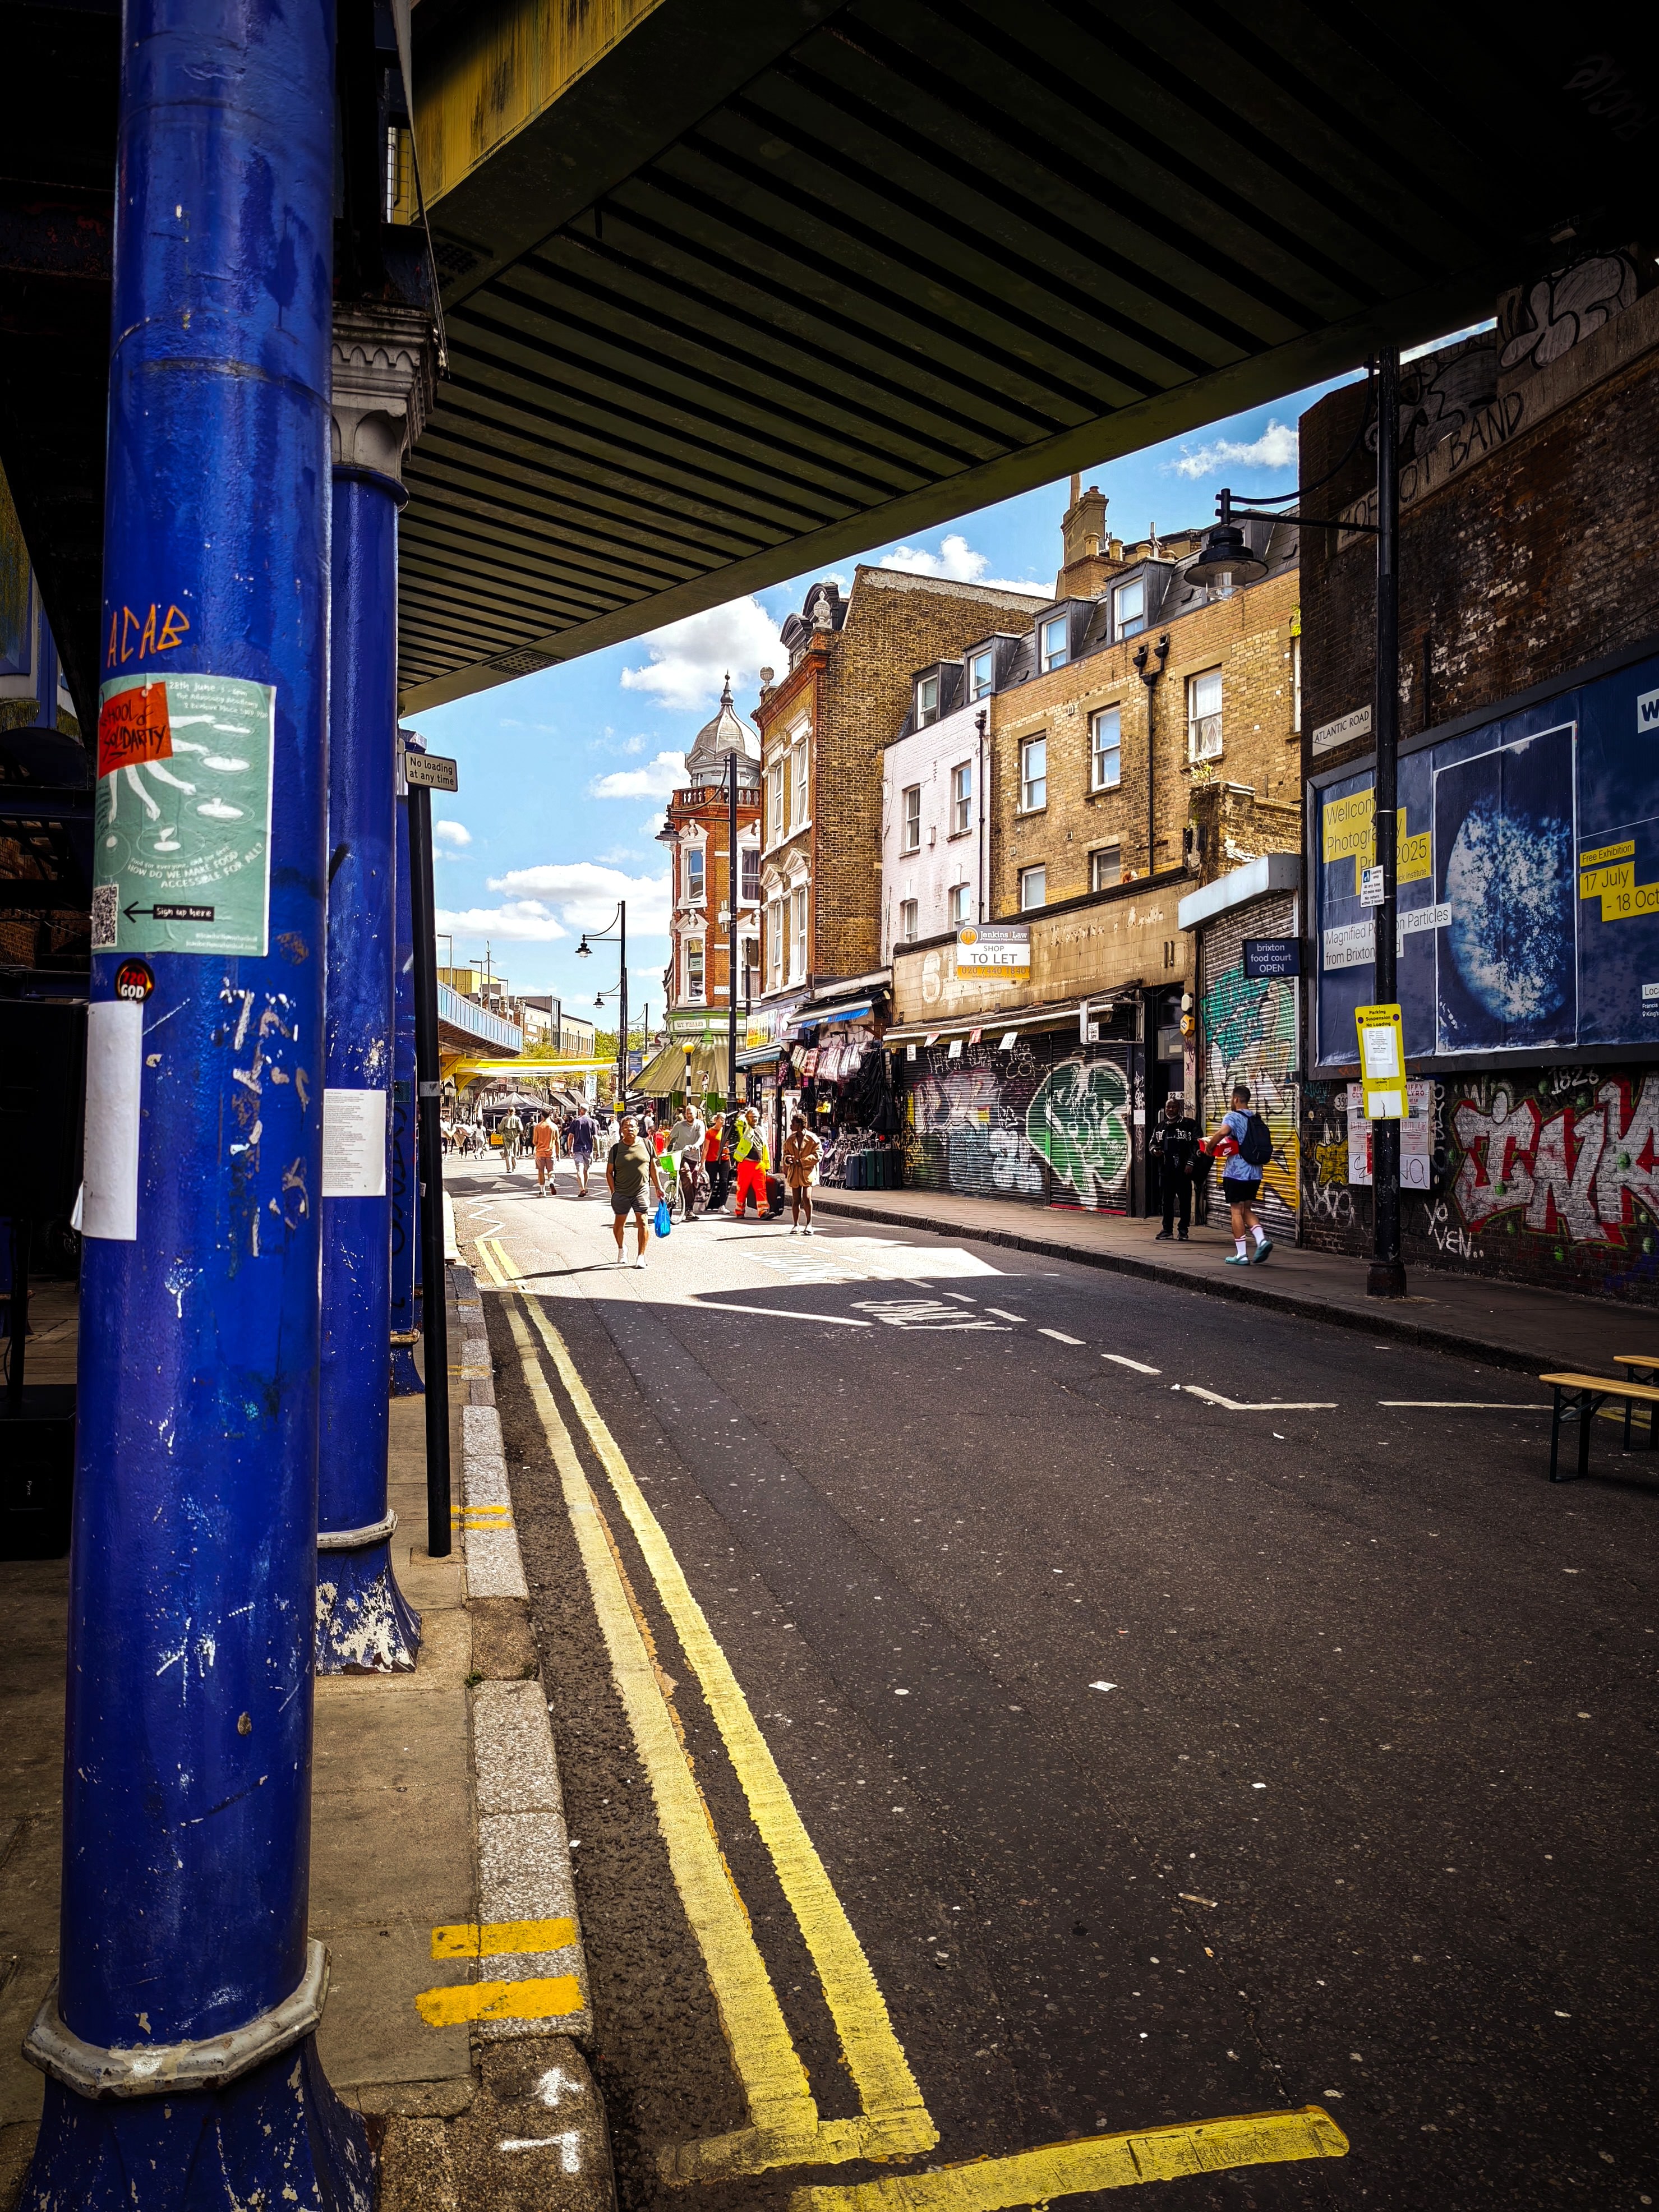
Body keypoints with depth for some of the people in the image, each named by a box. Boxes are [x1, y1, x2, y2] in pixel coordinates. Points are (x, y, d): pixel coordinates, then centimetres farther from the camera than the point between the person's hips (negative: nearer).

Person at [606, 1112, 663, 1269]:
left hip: (641, 1190, -1)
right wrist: (613, 1191, -3)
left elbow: (653, 1167, 10)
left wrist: (658, 1187, 9)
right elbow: (609, 1172, 5)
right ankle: (621, 1249, 38)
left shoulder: (646, 1144, 3)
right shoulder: (616, 1148, 1)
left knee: (642, 1222, -10)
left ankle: (641, 1256, -3)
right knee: (619, 1223, 12)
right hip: (621, 1192, 1)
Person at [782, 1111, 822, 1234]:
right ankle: (796, 1225, 16)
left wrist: (803, 1161, -14)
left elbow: (818, 1154, -8)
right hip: (794, 1173, 4)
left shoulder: (812, 1138, -6)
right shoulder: (790, 1139, 10)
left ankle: (809, 1224, -3)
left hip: (807, 1172, -4)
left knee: (807, 1198, -16)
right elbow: (786, 1153, 20)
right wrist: (787, 1159, -4)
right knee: (796, 1200, 5)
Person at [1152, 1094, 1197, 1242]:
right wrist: (1155, 1150, 2)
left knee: (1185, 1201, 1)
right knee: (1167, 1201, 10)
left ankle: (1183, 1230, 9)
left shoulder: (1189, 1125, -4)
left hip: (1183, 1170, -5)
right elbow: (1154, 1142, 24)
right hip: (1166, 1169, 5)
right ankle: (1167, 1229, 17)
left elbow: (1196, 1145, -9)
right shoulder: (1161, 1127, 14)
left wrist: (1190, 1163, -16)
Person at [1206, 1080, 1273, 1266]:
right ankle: (1262, 1239, -5)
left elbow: (1223, 1131, -30)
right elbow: (1265, 1146, 21)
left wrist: (1210, 1146, -13)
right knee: (1247, 1210, 17)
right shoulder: (1258, 1120, 13)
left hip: (1236, 1172, -6)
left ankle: (1241, 1254, 1)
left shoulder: (1233, 1116, -9)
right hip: (1255, 1173, 6)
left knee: (1237, 1211, 1)